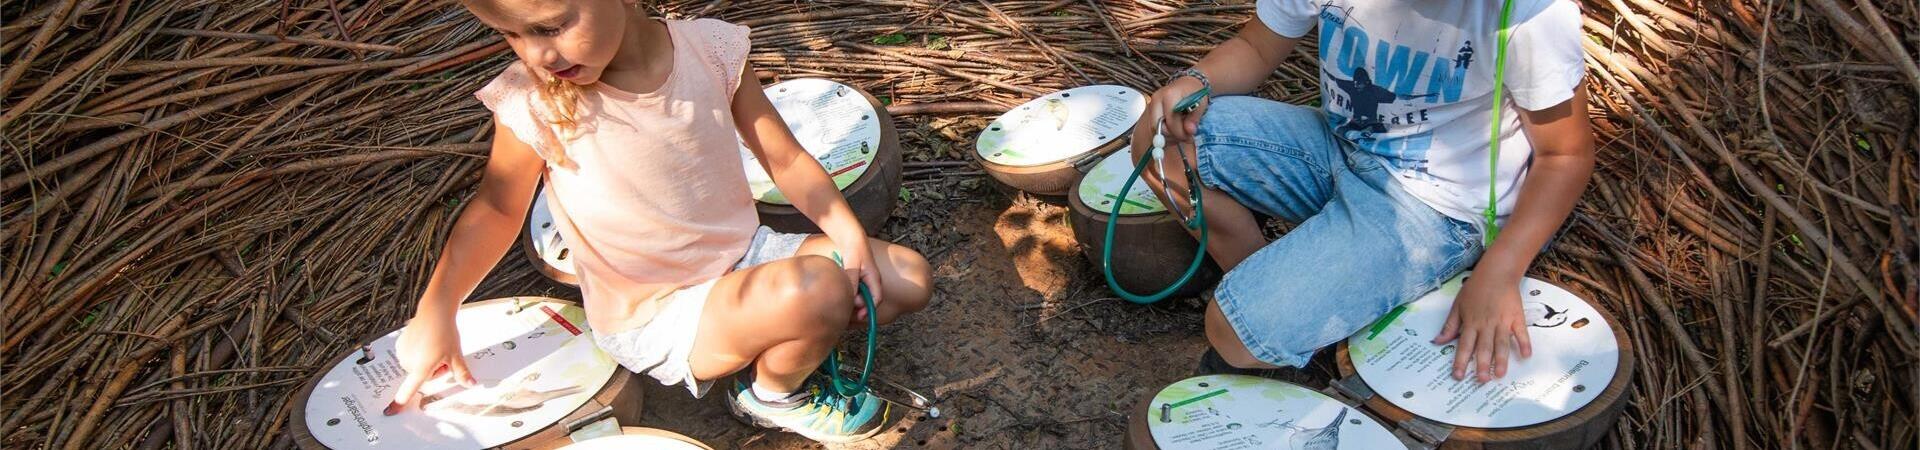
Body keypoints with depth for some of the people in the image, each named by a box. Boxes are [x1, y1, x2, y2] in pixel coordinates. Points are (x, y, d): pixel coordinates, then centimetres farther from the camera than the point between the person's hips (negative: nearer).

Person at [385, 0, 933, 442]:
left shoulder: (711, 49, -14)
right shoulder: (529, 102, -21)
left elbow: (785, 157, -4)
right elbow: (498, 206, -4)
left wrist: (847, 232, -14)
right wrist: (434, 312, -12)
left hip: (746, 253, 5)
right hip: (655, 320, -4)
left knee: (906, 279, -2)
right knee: (816, 290, -29)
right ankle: (771, 392, 2)